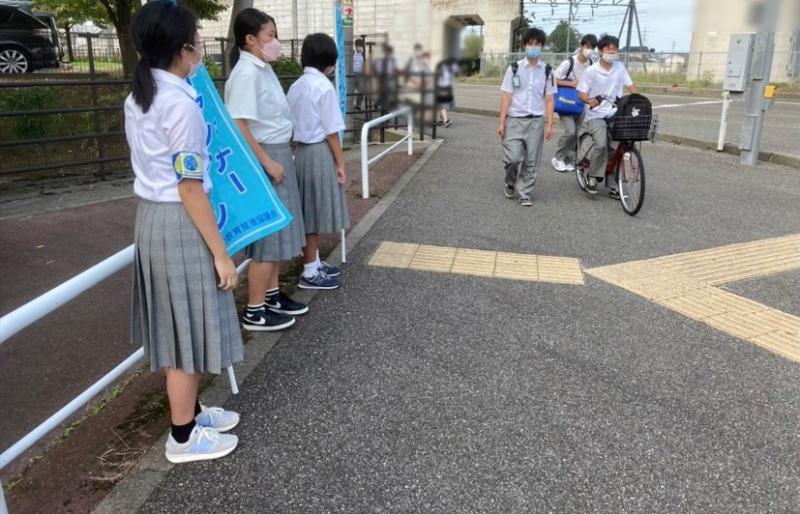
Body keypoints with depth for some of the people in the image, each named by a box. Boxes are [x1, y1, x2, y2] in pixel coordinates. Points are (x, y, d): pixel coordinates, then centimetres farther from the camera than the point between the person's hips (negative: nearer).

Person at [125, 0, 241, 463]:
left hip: (151, 217, 9)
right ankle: (183, 436, 18)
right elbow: (189, 188, -21)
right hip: (179, 223, -9)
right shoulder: (181, 105, -20)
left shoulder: (138, 99, 9)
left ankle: (190, 409, 35)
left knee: (177, 326, 19)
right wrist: (220, 253, -17)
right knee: (188, 329, 3)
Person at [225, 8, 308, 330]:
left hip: (278, 154, 10)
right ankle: (255, 312, 9)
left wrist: (279, 157, 14)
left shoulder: (263, 68, 10)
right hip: (262, 159, -9)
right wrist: (267, 162, -21)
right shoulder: (246, 73, -18)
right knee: (267, 235, -3)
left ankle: (272, 295, 31)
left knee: (277, 231, 17)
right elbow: (239, 125, -24)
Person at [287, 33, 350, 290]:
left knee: (311, 211, 15)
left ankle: (315, 263, 27)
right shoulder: (324, 87, -14)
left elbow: (294, 124, 11)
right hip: (320, 153, -8)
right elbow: (331, 131, -14)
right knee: (315, 212, -1)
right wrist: (340, 164, -9)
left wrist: (301, 146, 19)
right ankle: (310, 273, 7)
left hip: (302, 151, 8)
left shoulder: (296, 86, 9)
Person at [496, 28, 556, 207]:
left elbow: (549, 100, 5)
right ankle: (510, 182, 21)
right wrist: (501, 123, -3)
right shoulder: (514, 68, 1)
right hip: (515, 120, -1)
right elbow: (506, 97, 1)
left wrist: (549, 125, -1)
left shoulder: (547, 71, 5)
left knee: (532, 161, 2)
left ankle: (525, 193, 16)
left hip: (536, 121, 1)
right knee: (513, 158, -9)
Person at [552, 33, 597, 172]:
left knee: (576, 133, 6)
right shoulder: (569, 62, -16)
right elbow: (553, 80, -13)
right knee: (570, 131, -16)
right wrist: (571, 83, -20)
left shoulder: (592, 64, -1)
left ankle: (569, 160, 19)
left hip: (580, 103, 5)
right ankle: (558, 158, 2)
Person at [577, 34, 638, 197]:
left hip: (615, 114, 4)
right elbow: (582, 93, -6)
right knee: (601, 144, -26)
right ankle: (593, 176, -5)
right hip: (597, 114, -4)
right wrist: (589, 100, -28)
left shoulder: (620, 67, 6)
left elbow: (630, 86, 9)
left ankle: (613, 186, 9)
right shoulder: (591, 71, -4)